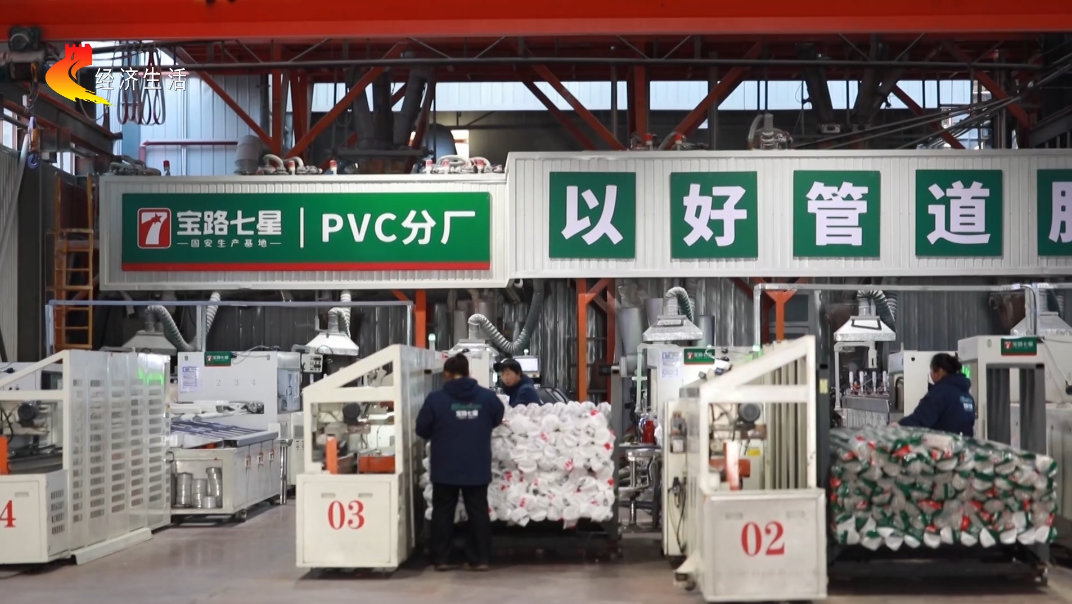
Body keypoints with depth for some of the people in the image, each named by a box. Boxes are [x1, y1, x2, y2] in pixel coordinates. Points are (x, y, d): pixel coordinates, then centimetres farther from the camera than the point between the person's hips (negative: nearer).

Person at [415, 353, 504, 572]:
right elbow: (497, 419, 16)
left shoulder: (436, 398, -10)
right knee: (478, 512, 9)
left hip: (445, 468, -2)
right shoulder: (487, 397, -2)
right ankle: (480, 559, 9)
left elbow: (422, 430, -2)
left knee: (443, 512, 9)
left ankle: (441, 559, 10)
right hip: (477, 468, 2)